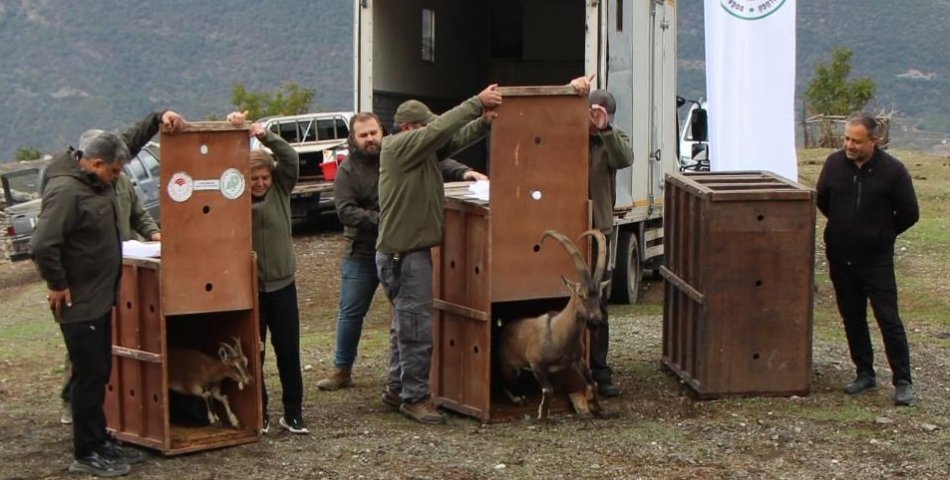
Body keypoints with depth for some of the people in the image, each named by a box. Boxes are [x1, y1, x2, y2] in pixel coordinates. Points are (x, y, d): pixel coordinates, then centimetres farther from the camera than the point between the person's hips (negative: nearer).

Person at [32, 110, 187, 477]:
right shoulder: (65, 191, -23)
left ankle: (101, 443, 26)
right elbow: (43, 245, -30)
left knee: (99, 374, 16)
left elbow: (130, 141, 19)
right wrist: (58, 285, -19)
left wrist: (159, 119, 6)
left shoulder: (96, 179, 6)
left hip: (100, 298, 9)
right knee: (89, 375, -3)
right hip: (79, 304, -9)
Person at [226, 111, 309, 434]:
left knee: (288, 351, 5)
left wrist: (266, 136, -27)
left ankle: (293, 414, 12)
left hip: (282, 284, 1)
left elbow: (291, 158, -13)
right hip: (248, 287, -1)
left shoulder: (281, 191, 1)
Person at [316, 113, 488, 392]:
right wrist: (381, 220, -25)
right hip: (361, 254, -1)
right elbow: (345, 211, -14)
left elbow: (437, 163, -6)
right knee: (351, 313, 5)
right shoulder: (348, 170, -4)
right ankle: (342, 370, 18)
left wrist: (463, 172, -25)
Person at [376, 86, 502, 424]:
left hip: (410, 250, 10)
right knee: (417, 327, -7)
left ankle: (397, 389, 28)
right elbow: (440, 129, -24)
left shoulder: (423, 149, 12)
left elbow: (455, 137, 4)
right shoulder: (399, 146, -14)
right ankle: (414, 398, -1)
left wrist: (484, 122, -16)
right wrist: (477, 103, -24)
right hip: (403, 253, -10)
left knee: (405, 324, 18)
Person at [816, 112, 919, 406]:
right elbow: (822, 200, 16)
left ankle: (903, 382, 1)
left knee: (889, 320, -4)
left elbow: (909, 214, -3)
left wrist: (882, 233, 5)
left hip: (877, 260, -4)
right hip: (840, 258, 4)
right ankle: (865, 374, 24)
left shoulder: (892, 171, -13)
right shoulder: (834, 164, -2)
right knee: (852, 318, 12)